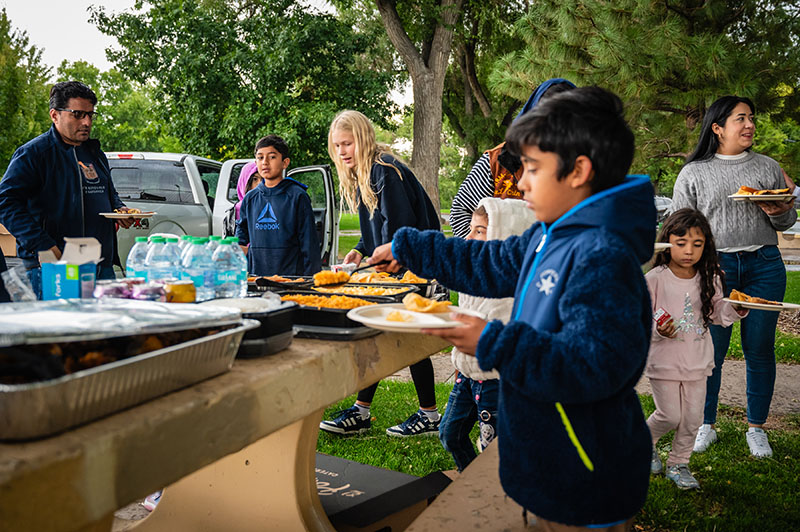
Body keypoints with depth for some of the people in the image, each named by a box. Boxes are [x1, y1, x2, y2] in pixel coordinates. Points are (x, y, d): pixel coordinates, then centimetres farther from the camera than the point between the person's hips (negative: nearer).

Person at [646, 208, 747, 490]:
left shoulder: (709, 278, 1)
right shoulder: (654, 279, -14)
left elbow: (716, 313, 12)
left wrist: (735, 310, -7)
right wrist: (658, 330, -29)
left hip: (697, 361, 4)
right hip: (664, 361, -4)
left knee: (693, 418, 10)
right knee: (670, 416, 0)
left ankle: (678, 464, 30)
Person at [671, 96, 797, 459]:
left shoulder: (768, 167, 14)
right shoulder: (693, 173, 6)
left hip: (764, 265, 2)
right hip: (715, 265, -2)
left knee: (760, 350, 5)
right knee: (710, 350, -1)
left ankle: (756, 428, 18)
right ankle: (706, 426, 15)